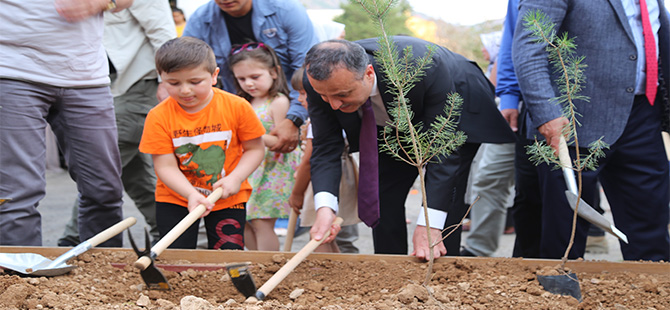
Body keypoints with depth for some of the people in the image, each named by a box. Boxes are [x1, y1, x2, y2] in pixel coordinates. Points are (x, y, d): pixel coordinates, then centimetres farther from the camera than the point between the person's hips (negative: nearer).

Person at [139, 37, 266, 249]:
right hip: (175, 198, 0)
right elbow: (165, 166, -14)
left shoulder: (237, 107, -12)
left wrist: (235, 178, -20)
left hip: (228, 199, 0)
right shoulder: (159, 116, -13)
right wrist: (191, 194, -30)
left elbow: (254, 149, -3)